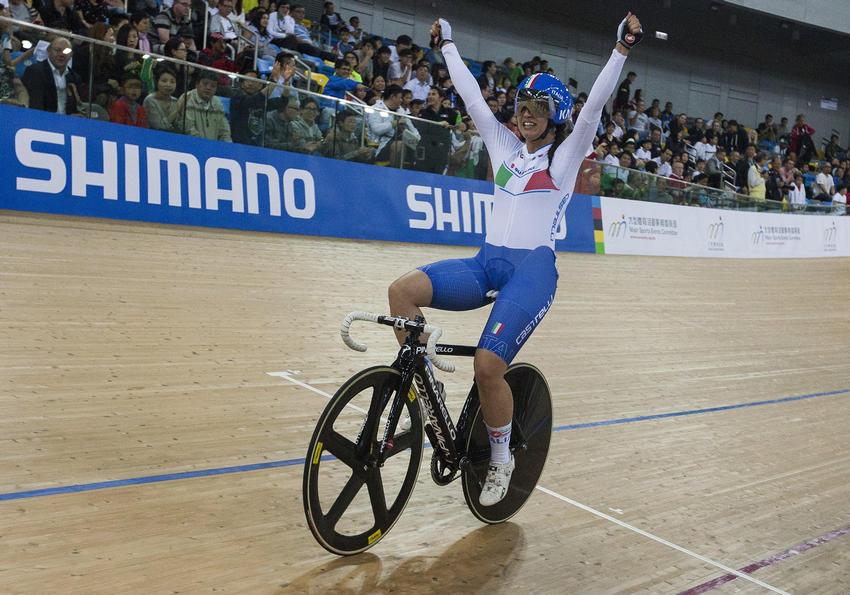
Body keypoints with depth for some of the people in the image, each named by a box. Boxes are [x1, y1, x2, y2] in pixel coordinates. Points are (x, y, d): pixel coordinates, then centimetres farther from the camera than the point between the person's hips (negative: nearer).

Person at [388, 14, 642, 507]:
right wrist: (448, 46, 28)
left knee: (488, 365, -21)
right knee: (403, 290, -20)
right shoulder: (505, 146, 18)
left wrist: (622, 50, -15)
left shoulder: (566, 154, 7)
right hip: (487, 262, 5)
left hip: (533, 268, -5)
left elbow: (595, 105, -6)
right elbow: (473, 97, 23)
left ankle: (501, 459, 6)